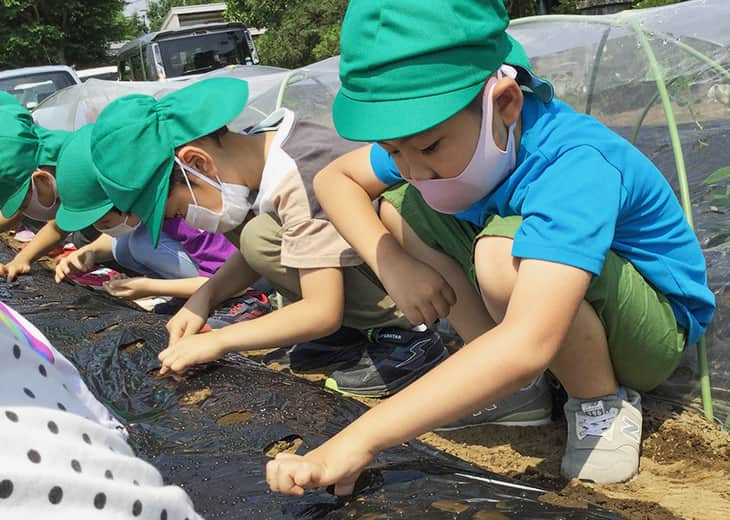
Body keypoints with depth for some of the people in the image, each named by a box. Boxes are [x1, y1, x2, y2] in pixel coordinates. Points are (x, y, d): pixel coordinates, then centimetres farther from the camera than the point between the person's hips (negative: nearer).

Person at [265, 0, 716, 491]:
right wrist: (394, 264, -20)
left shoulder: (577, 166, -36)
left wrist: (358, 440, -49)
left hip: (656, 326, -6)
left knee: (502, 253, -36)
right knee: (397, 207, -8)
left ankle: (604, 405, -11)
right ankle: (515, 384, -4)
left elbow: (526, 345, -48)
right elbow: (334, 178, -2)